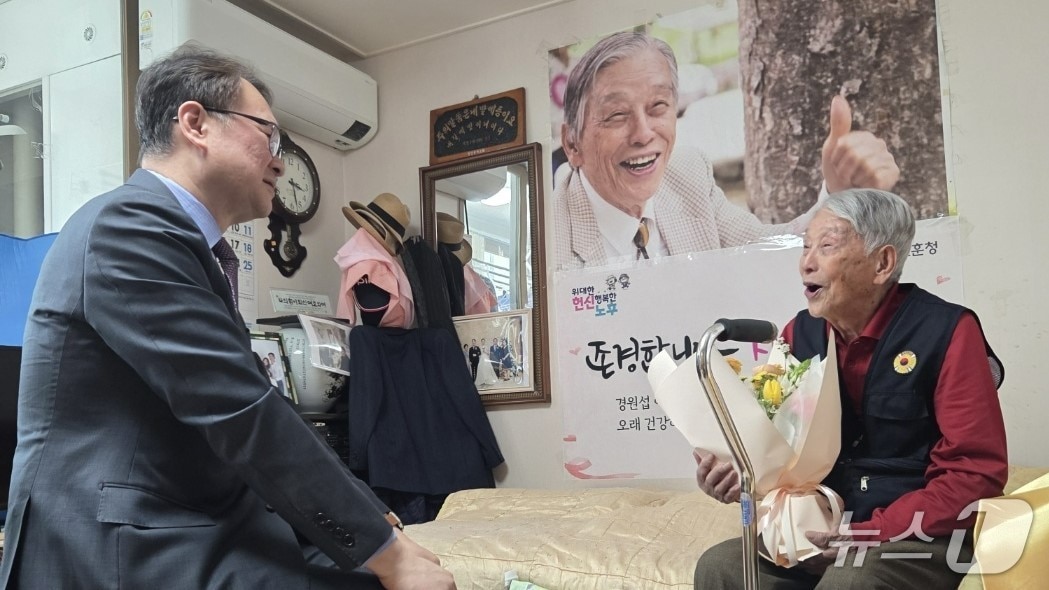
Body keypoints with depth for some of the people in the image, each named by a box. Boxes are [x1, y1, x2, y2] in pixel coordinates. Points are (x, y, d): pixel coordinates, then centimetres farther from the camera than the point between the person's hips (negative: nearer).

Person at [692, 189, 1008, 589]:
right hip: (824, 533, 5)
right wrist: (743, 474, -14)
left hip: (924, 538, -5)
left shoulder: (946, 332, -11)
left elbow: (977, 473, -13)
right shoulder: (800, 333, 4)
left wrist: (869, 536, -19)